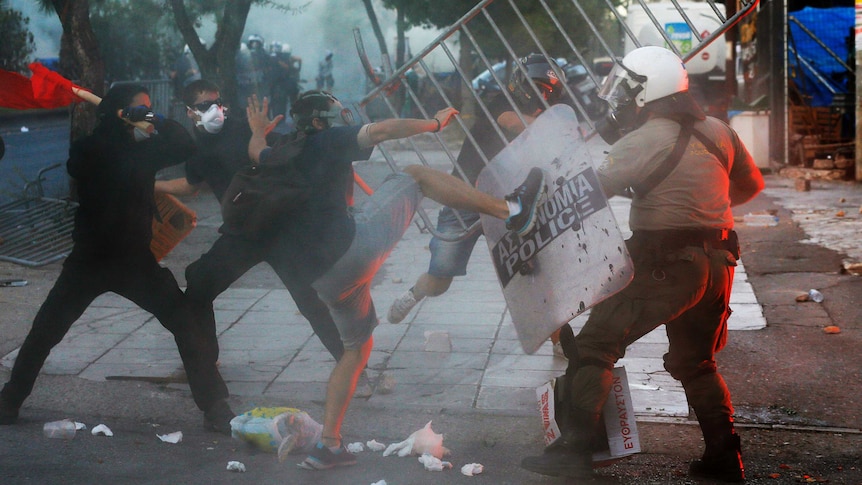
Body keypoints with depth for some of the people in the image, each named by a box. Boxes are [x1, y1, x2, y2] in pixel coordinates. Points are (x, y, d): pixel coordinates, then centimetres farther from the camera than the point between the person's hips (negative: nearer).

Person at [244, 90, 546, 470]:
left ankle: (329, 444, 16)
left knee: (356, 347, 23)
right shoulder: (327, 141, 4)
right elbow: (381, 130, -5)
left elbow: (256, 151, 43)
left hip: (323, 279, 7)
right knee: (415, 175, 5)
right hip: (352, 247, -7)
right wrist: (435, 123, 4)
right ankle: (511, 210, -4)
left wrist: (258, 130, 60)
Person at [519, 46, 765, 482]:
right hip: (717, 263, 8)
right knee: (695, 363, 23)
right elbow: (751, 183, 21)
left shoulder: (644, 140, -13)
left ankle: (573, 449, -5)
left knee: (593, 347, -2)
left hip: (667, 267, -8)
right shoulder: (716, 131, 8)